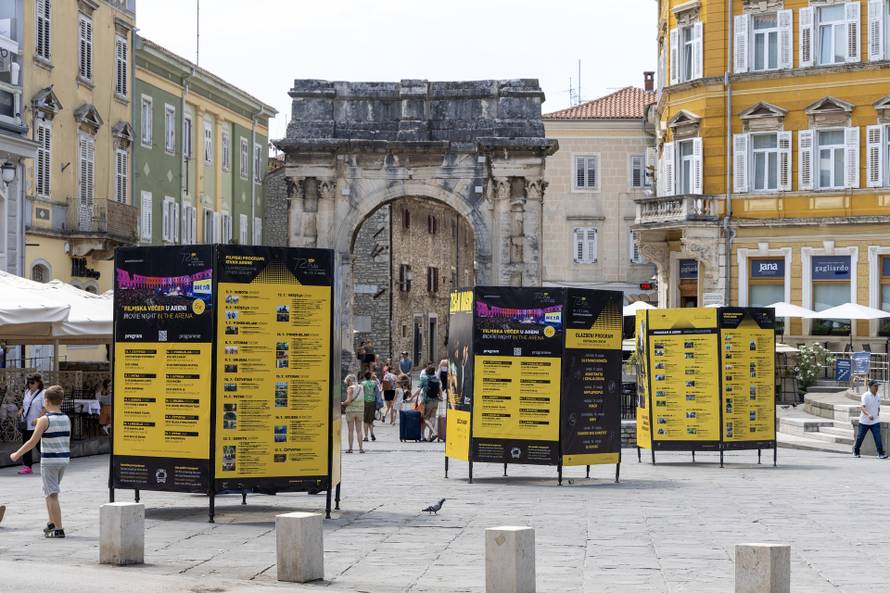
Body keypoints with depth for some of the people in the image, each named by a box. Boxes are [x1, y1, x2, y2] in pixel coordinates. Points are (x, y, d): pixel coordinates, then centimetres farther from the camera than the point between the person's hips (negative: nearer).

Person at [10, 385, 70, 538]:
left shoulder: (44, 420, -11)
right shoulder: (67, 419, 6)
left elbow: (32, 442, -12)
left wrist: (17, 454, -1)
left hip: (49, 460, -6)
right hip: (64, 459, 6)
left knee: (52, 495, -4)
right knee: (50, 492, 21)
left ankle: (58, 529, -7)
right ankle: (52, 523, 23)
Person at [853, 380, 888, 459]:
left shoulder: (878, 396, 6)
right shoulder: (865, 396, -15)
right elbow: (862, 407, -27)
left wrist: (878, 415, 12)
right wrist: (868, 415, -42)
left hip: (875, 422, 4)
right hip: (864, 422, -4)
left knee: (878, 437, -11)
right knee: (860, 437, 9)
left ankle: (881, 454, -14)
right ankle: (856, 452, 28)